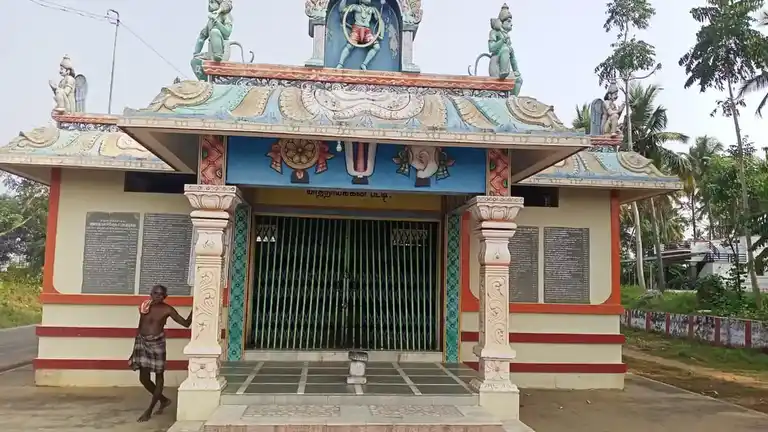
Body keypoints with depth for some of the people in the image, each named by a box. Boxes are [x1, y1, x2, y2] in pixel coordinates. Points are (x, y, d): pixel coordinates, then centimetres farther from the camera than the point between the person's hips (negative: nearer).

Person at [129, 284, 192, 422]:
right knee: (143, 378, 6)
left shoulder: (167, 309, -7)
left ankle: (149, 410, 20)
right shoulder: (144, 307, 3)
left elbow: (186, 323, -7)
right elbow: (140, 328, 11)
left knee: (159, 376, 4)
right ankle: (164, 400, 28)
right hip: (142, 343, 4)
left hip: (157, 343, -4)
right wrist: (134, 350, 12)